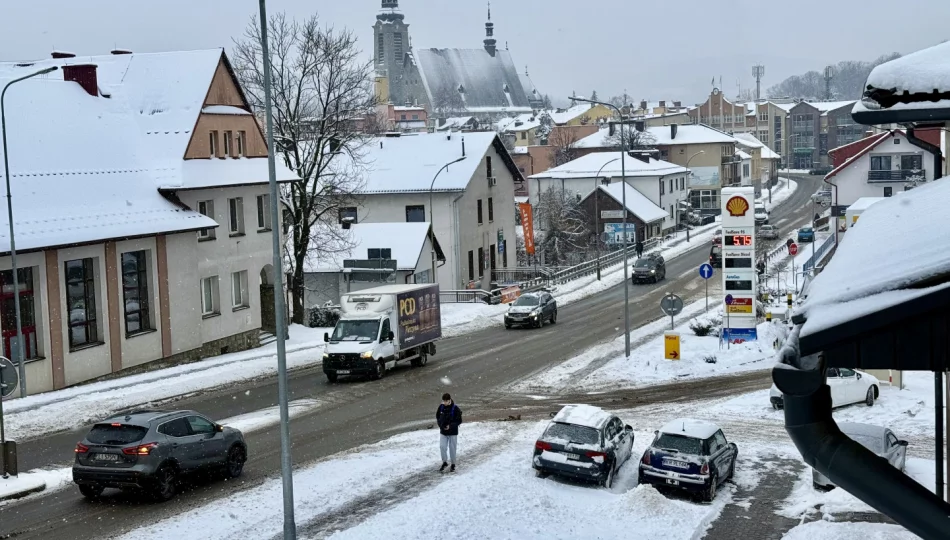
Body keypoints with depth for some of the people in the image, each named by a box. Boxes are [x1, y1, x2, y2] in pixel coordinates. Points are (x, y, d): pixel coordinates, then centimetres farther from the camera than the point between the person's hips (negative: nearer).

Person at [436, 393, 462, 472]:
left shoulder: (455, 408, -15)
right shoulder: (441, 407, -3)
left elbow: (459, 421, -10)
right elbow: (437, 416, 12)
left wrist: (450, 426, -21)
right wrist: (440, 424, -6)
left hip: (453, 432, -3)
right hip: (443, 431, 3)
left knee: (452, 449, 6)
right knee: (442, 447, -3)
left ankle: (453, 465, 22)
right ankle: (444, 462, 17)